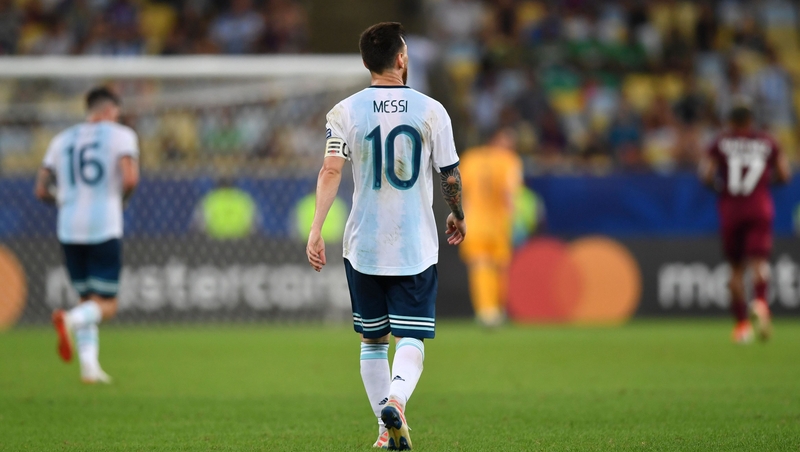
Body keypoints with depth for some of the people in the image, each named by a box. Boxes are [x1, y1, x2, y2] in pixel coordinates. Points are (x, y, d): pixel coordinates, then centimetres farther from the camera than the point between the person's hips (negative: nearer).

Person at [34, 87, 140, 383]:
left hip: (69, 228, 5)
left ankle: (89, 365, 2)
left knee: (88, 301, 16)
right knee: (107, 306, -1)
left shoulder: (62, 140, 14)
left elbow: (41, 191, 12)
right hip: (105, 227, -5)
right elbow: (130, 179, -15)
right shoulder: (120, 136, 1)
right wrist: (121, 201, 5)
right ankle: (70, 320, -32)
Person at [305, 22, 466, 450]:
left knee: (372, 340, 15)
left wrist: (316, 229, -13)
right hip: (416, 247, -1)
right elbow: (450, 175, 3)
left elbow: (330, 171, -12)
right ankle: (395, 401, -30)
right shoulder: (431, 111, -2)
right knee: (411, 339, -2)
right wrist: (458, 216, 21)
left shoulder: (346, 111, -2)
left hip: (363, 246, 1)